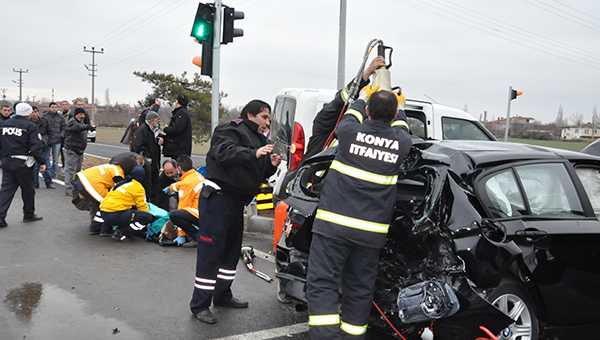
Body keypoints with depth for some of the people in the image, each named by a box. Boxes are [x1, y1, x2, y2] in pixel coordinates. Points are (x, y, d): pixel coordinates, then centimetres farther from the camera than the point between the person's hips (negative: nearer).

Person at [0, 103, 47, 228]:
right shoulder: (30, 126, -10)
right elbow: (36, 147, -14)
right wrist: (42, 162, -9)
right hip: (22, 164, -5)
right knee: (28, 189, 10)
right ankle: (29, 215, 22)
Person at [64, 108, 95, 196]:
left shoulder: (82, 123, 19)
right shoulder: (72, 121, -10)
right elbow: (78, 127, -33)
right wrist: (88, 127, -49)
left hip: (80, 150, 9)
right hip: (71, 150, -9)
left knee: (78, 170, 15)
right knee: (70, 170, -10)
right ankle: (69, 190, -10)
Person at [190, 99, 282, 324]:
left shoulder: (259, 139, 21)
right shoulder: (231, 130, -7)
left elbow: (258, 174, 22)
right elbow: (223, 152, -26)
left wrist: (271, 165, 2)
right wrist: (254, 154, -32)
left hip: (236, 202, 10)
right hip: (217, 198, -10)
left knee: (232, 250, 17)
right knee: (210, 252, -6)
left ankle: (222, 296, 31)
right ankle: (199, 305, 2)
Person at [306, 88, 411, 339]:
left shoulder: (350, 132, -4)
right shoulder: (400, 143, 2)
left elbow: (352, 116, 21)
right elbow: (399, 128, 28)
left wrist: (362, 98, 42)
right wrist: (400, 109, 49)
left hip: (334, 224, -3)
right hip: (372, 231, 3)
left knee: (322, 283, -1)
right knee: (359, 290, 14)